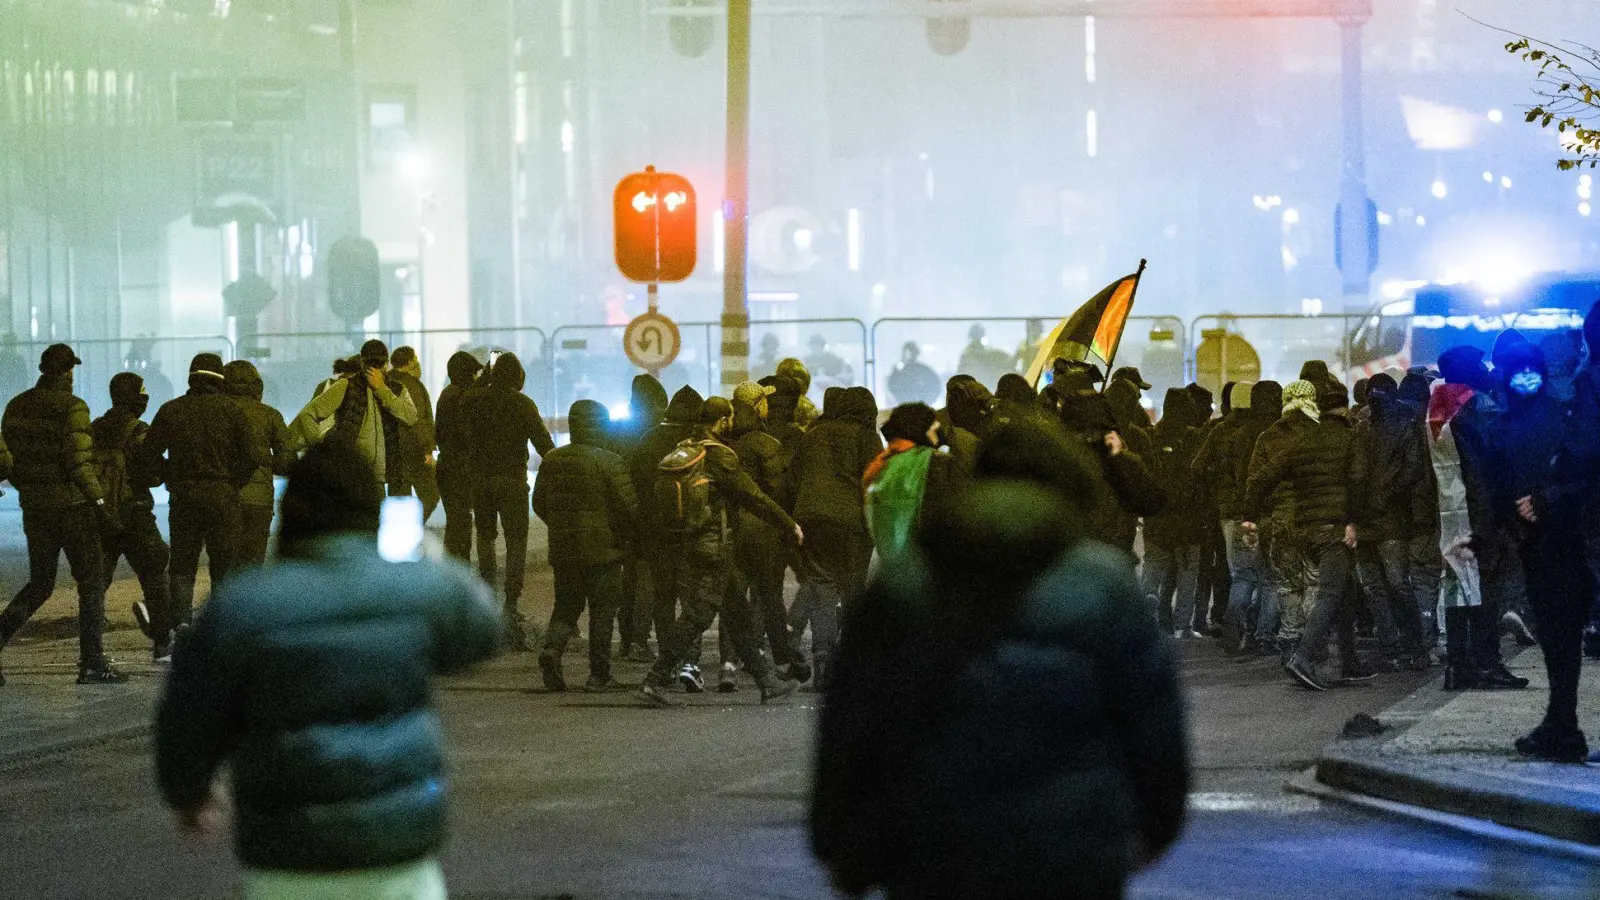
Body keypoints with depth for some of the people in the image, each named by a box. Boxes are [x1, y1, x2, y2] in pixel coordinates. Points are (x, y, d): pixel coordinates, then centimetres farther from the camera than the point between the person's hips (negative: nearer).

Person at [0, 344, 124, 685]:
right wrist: (100, 503, -14)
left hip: (33, 505, 6)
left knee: (40, 583, 16)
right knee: (91, 582, 4)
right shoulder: (72, 408, -13)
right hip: (71, 504, -6)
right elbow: (79, 463, -19)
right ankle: (92, 662, 2)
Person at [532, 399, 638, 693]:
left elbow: (539, 503, 11)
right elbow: (629, 506, -14)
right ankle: (599, 675, 7)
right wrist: (627, 535, 5)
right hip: (603, 550, -4)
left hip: (562, 549, 4)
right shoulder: (609, 462, -13)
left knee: (566, 605, 15)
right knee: (602, 609, 6)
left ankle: (553, 647, -12)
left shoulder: (551, 460, 3)